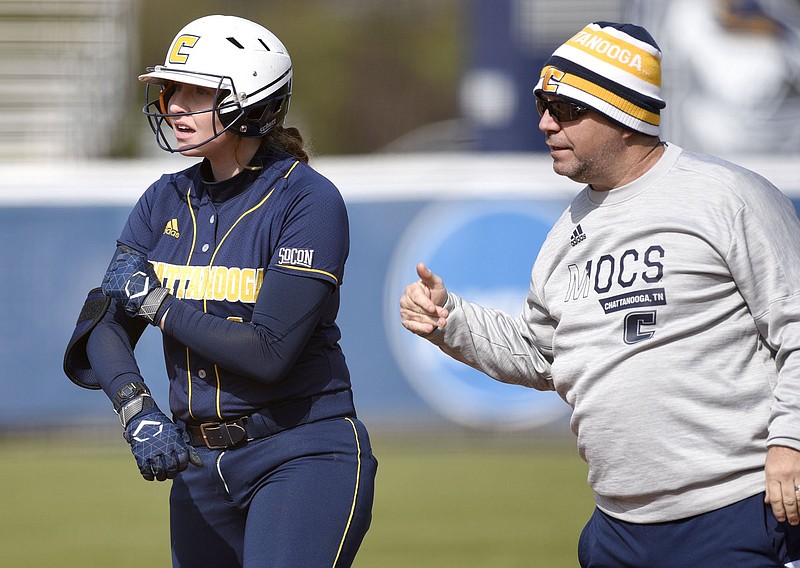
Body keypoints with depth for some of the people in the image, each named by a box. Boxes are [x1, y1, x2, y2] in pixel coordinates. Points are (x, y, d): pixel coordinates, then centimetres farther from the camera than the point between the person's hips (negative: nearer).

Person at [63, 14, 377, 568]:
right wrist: (138, 412, -19)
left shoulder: (309, 202, -12)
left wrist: (156, 302, -12)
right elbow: (102, 325, -1)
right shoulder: (167, 202, 8)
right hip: (200, 463, 7)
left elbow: (269, 352, -20)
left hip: (302, 457, -7)